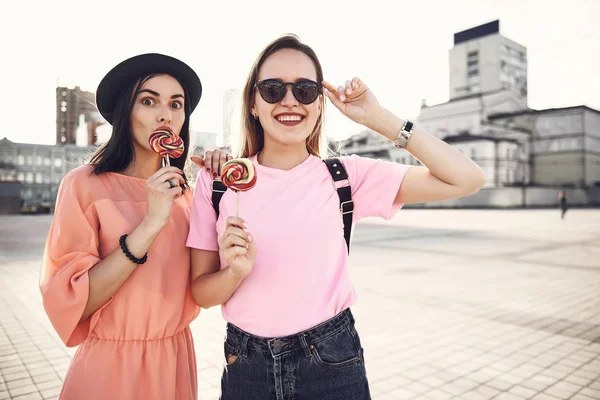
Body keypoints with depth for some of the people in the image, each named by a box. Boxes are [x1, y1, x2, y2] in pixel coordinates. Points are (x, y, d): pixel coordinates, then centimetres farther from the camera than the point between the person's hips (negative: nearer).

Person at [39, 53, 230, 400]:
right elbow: (70, 301, -18)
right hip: (110, 364, -5)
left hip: (177, 358, 5)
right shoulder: (85, 184, -13)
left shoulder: (181, 191, 2)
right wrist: (150, 224, -25)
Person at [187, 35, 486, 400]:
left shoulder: (345, 175, -7)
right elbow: (201, 292, -1)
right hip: (246, 368, 1)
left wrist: (377, 118, -14)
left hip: (332, 365, 0)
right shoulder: (217, 181, -5)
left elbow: (466, 179, -11)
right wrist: (236, 272, -24)